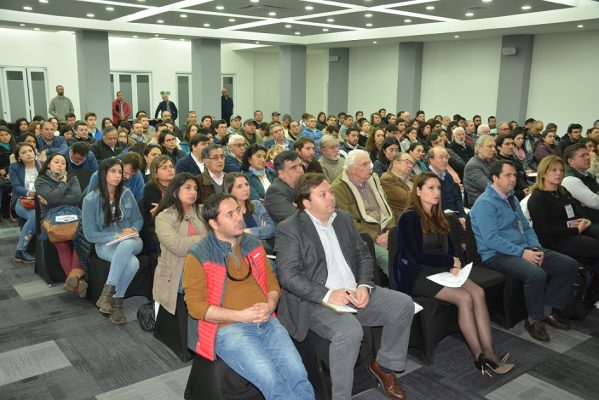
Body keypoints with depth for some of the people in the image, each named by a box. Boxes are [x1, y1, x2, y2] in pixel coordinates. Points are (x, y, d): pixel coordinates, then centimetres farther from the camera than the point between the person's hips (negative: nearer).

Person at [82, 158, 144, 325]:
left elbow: (138, 219, 10)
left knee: (125, 245, -38)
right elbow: (90, 234, -7)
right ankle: (116, 302, -20)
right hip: (105, 244, -3)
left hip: (131, 241, 3)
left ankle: (108, 292, -30)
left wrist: (133, 230, -13)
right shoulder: (91, 199, -7)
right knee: (132, 263, -36)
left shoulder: (126, 194, 2)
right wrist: (117, 235, -18)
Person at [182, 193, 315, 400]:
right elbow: (195, 306, -6)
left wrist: (270, 305, -3)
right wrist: (241, 316, -14)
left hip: (266, 322, 4)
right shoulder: (198, 257, -1)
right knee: (272, 381, -25)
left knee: (298, 375, -19)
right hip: (228, 328, -4)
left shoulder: (253, 244, 15)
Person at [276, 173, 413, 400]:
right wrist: (327, 294, -23)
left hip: (355, 293, 7)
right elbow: (288, 276, -15)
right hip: (316, 303, -6)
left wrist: (364, 285, -5)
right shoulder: (289, 229, -7)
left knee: (403, 304, -7)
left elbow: (363, 255, 14)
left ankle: (384, 365, 14)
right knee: (349, 330, -33)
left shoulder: (344, 219, 13)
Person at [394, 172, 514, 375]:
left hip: (438, 270, 7)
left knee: (478, 292, -18)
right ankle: (479, 357, -14)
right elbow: (417, 256, -16)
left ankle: (488, 352, -20)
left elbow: (449, 248, 16)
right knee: (464, 297, -24)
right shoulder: (409, 218, -10)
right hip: (413, 275, -7)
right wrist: (451, 262, -7)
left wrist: (454, 265, -7)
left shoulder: (437, 216, 15)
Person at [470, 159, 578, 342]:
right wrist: (522, 252, -22)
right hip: (498, 255, -9)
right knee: (537, 274, -34)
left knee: (569, 265, -2)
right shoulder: (485, 203, -12)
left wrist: (535, 248, 0)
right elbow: (492, 239, -20)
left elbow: (526, 227, 19)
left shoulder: (511, 199, 17)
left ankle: (547, 311, 7)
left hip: (524, 249, 9)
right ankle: (534, 320, -9)